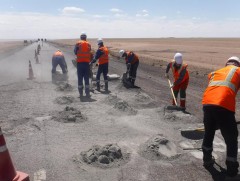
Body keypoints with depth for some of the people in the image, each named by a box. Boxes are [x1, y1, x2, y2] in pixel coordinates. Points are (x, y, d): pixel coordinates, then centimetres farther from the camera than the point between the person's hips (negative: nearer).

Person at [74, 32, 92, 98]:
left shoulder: (78, 43, -2)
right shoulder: (88, 44, 3)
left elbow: (75, 52, 5)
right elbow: (90, 53, 4)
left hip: (79, 63, -1)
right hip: (86, 63, 1)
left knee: (80, 78, 6)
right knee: (86, 79, 7)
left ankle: (81, 94, 7)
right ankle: (87, 94, 6)